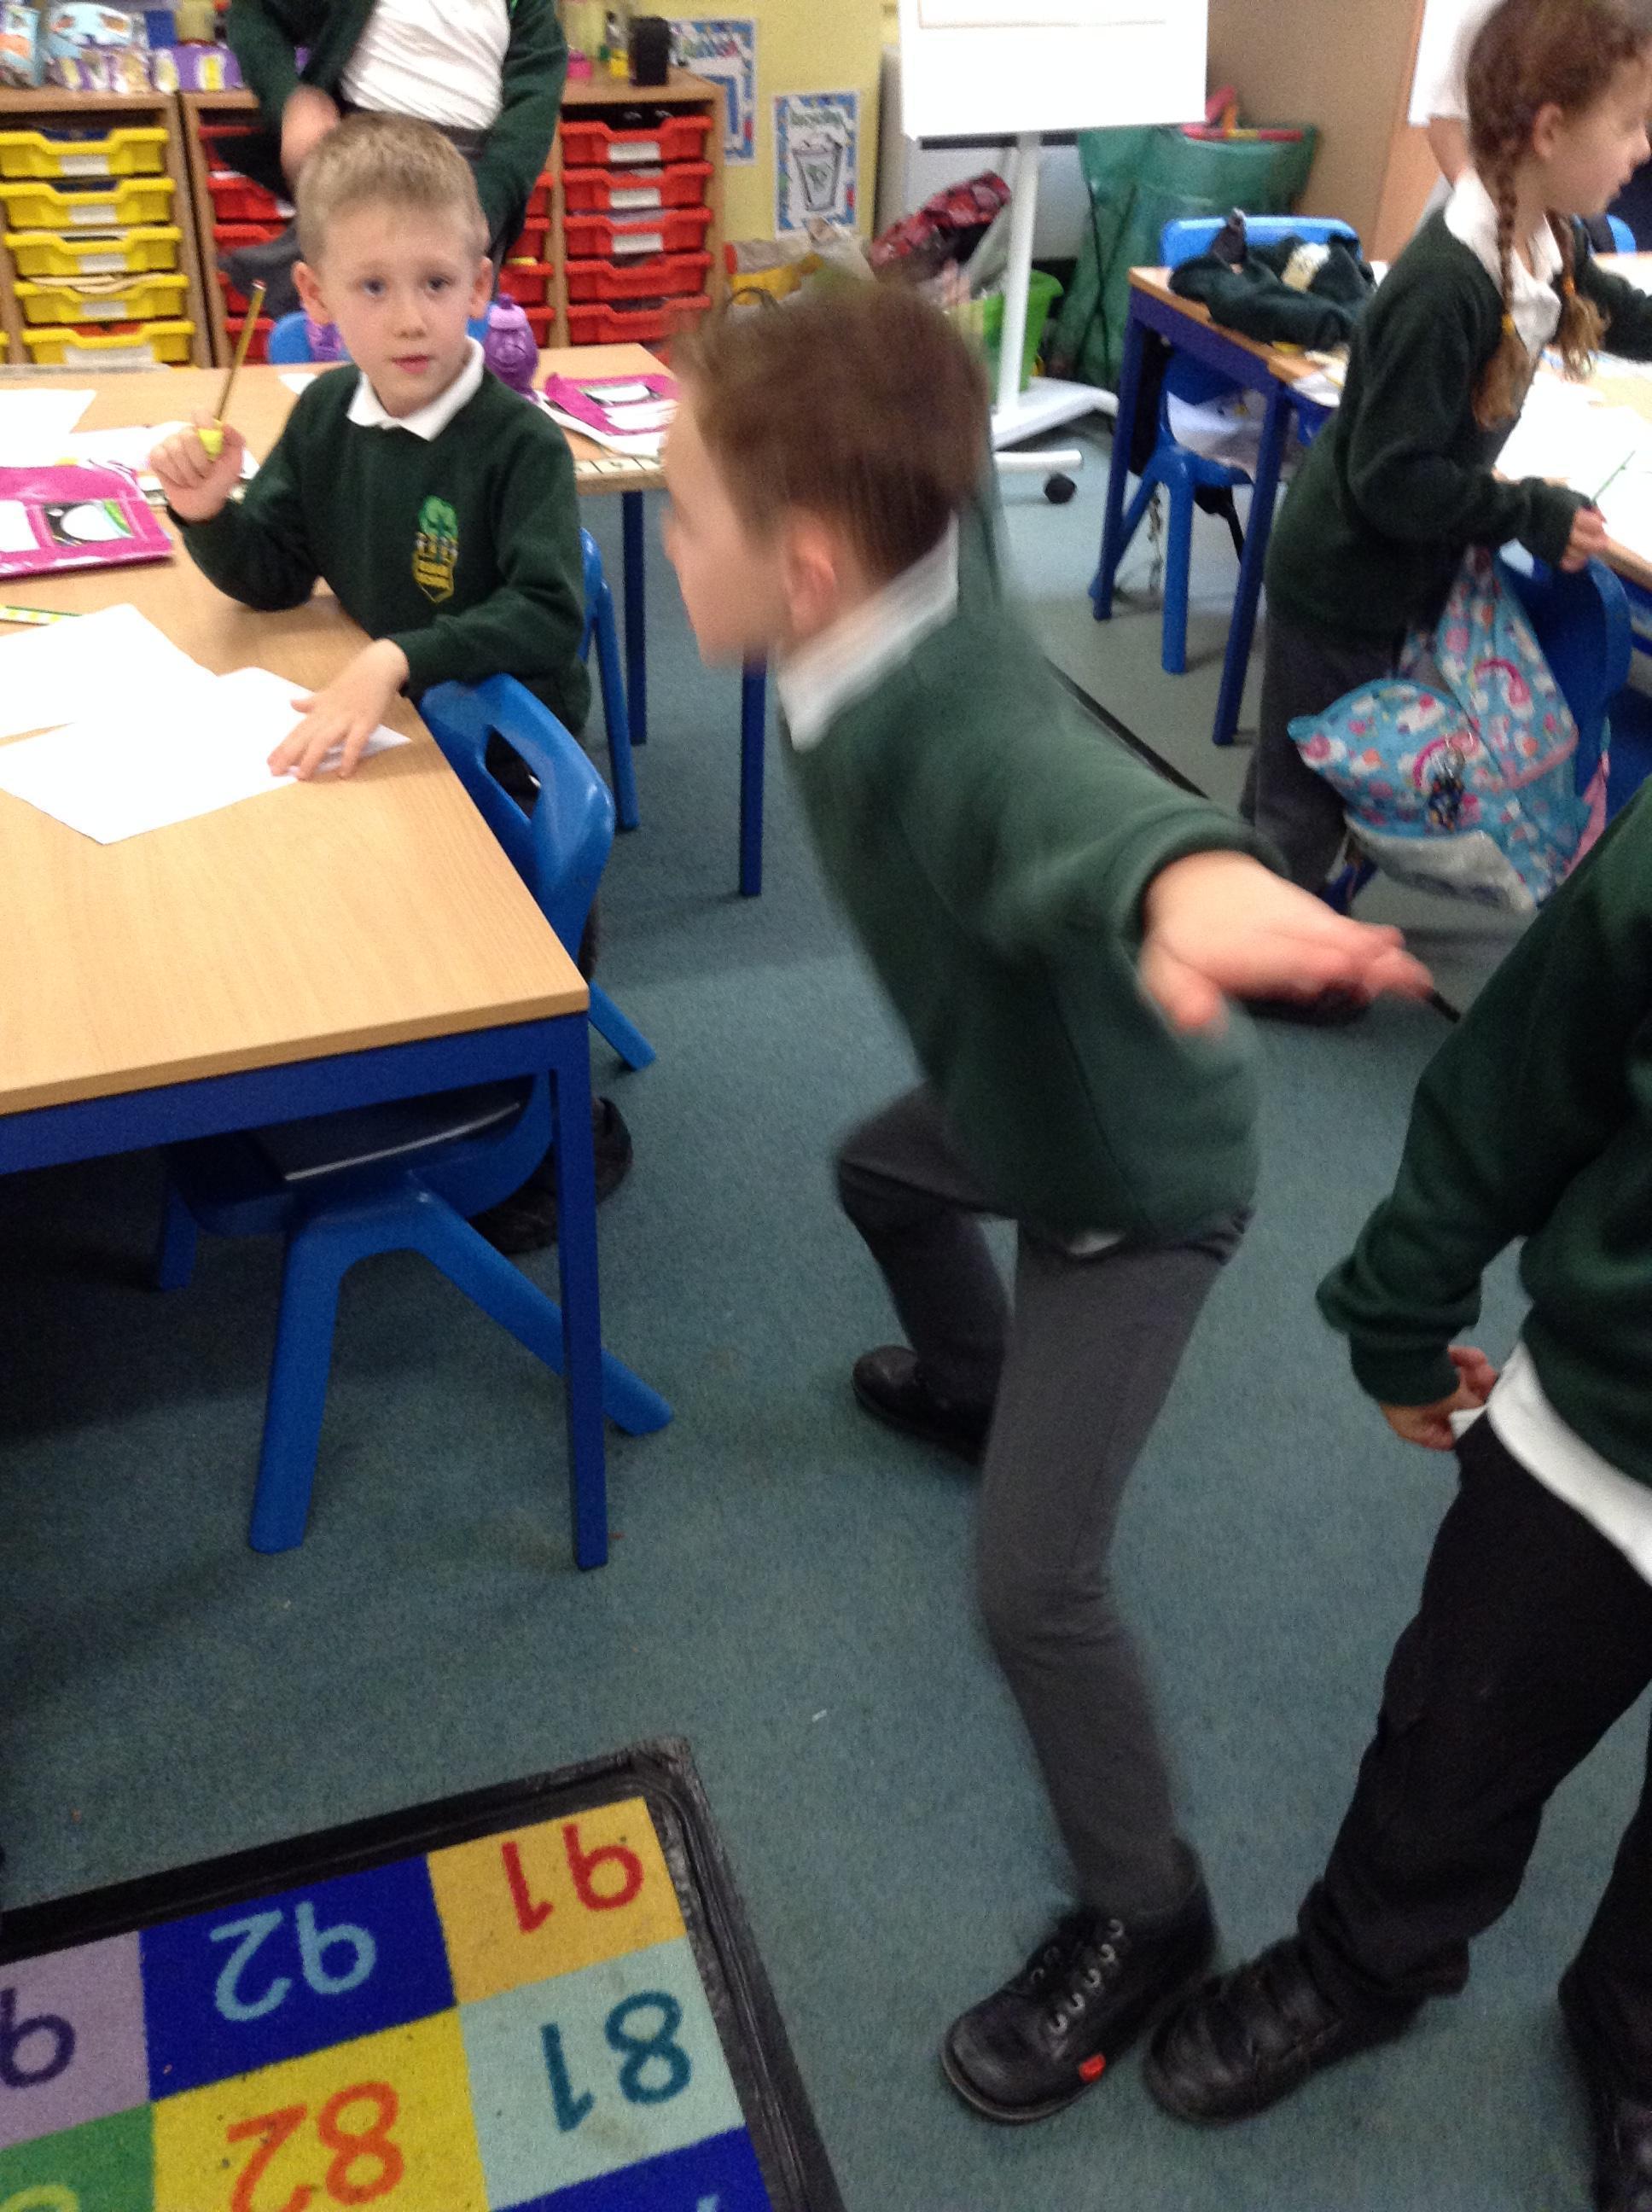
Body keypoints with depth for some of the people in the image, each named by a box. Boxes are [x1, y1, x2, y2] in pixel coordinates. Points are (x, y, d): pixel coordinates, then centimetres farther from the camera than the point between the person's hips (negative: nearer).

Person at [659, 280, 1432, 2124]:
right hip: (1029, 1098, 10)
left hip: (1133, 1168, -9)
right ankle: (971, 1387, 68)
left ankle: (1144, 1915, 20)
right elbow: (913, 471, 6)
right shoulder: (903, 590, -18)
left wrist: (1182, 876, -89)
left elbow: (1053, 784, -68)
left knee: (1034, 1574, -7)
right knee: (879, 1170, 37)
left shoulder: (946, 709, -43)